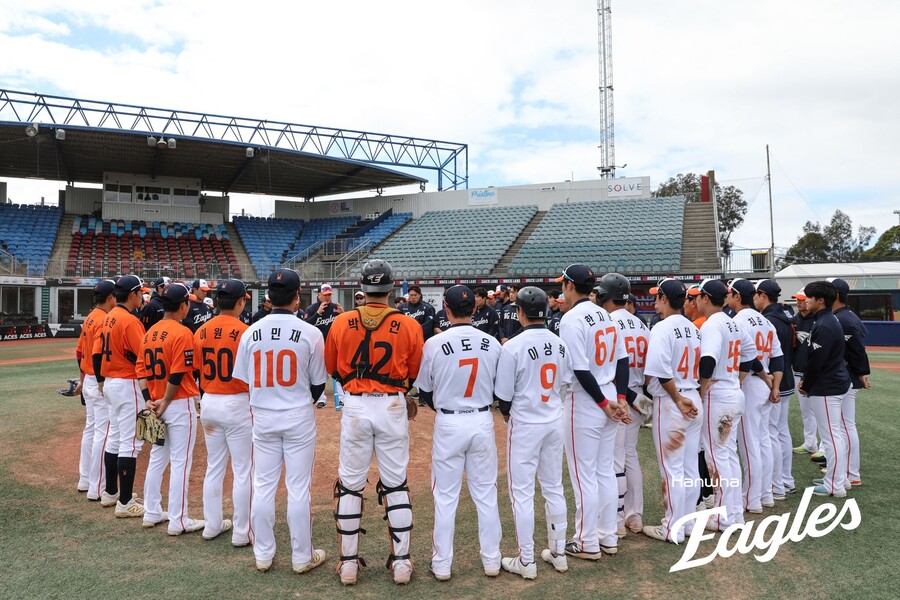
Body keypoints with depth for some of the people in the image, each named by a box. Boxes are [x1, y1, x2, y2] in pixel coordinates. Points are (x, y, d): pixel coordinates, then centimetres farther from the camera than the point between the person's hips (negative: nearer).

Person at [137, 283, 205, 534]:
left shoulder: (150, 332, 7)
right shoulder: (182, 333, -16)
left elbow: (141, 369, 7)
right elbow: (177, 374, -21)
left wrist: (149, 400, 3)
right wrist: (165, 403, -12)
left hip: (156, 405, 8)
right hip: (180, 404, -8)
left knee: (157, 458, 18)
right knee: (180, 462, 0)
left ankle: (152, 513, 29)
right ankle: (178, 521, 7)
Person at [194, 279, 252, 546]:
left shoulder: (201, 332, 2)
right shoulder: (244, 332, -16)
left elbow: (199, 373, 8)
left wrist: (210, 398, 16)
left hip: (209, 403, 6)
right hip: (237, 404, -6)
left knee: (214, 467, 18)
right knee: (243, 471, 5)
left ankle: (212, 524, 29)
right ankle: (242, 532, 13)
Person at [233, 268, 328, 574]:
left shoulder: (251, 332, -3)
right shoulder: (310, 333, -11)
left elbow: (242, 379, 4)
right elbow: (318, 383, -3)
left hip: (262, 417, 3)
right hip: (299, 417, -3)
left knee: (263, 486, 12)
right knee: (298, 488, 5)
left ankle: (263, 555, 24)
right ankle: (302, 557, 17)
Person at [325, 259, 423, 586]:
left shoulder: (341, 323, -4)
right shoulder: (409, 326, -7)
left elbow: (331, 368, 8)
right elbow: (416, 374, 3)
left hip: (355, 407, 0)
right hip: (393, 407, 0)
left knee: (349, 485, 12)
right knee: (395, 485, 11)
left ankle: (348, 562, 21)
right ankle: (401, 562, 19)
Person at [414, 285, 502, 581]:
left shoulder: (434, 343, -12)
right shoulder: (492, 343, -5)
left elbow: (424, 392, -1)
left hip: (448, 424, -2)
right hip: (482, 422, 2)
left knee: (445, 496, 10)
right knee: (486, 493, 14)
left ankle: (442, 564, 20)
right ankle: (491, 560, 24)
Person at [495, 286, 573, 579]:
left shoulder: (513, 346, -17)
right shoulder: (560, 344, -1)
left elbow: (504, 394, -12)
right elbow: (566, 383, 6)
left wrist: (507, 413, 7)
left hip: (525, 425, -6)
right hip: (554, 422, 6)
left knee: (522, 492, 5)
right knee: (554, 488, 17)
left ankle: (526, 561, 14)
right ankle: (558, 552, 28)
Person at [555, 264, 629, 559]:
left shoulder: (571, 319, -16)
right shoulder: (606, 315, 8)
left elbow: (581, 370, -21)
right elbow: (622, 359, 7)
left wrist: (604, 403, -12)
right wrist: (619, 399, 3)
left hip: (585, 403, -8)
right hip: (610, 399, 8)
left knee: (584, 474, 4)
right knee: (605, 470, 17)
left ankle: (587, 543, 15)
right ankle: (608, 537, 28)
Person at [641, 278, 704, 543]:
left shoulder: (662, 328, -14)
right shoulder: (694, 329, 10)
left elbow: (661, 372, -23)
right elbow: (701, 368, 7)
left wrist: (677, 399, -14)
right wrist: (686, 399, 5)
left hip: (670, 404, -8)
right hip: (694, 402, 8)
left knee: (672, 468, 1)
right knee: (690, 467, 14)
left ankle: (673, 528, 10)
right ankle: (688, 522, 26)